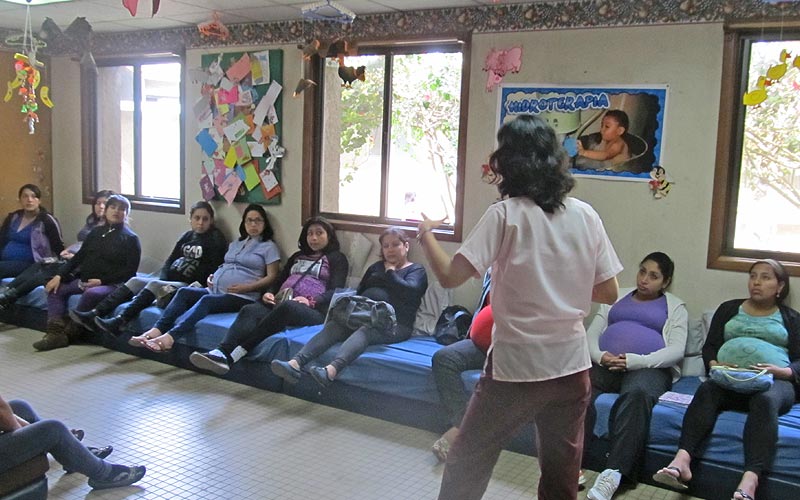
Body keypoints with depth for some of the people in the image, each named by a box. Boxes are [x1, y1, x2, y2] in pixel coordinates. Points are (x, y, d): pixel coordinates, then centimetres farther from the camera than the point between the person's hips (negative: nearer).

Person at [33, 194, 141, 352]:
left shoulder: (130, 238, 0)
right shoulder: (96, 232, 16)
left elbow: (130, 271, -7)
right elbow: (79, 256, 14)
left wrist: (101, 280, -16)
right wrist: (60, 275, -1)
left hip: (112, 284, -7)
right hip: (85, 279, 7)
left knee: (91, 294, -35)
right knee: (56, 288, -10)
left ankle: (69, 332, -18)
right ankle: (56, 333, -21)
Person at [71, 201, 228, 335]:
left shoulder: (215, 239, -1)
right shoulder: (187, 236, 18)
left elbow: (213, 269, -11)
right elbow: (170, 260, 16)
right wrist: (163, 279, 0)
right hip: (170, 280, 7)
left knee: (154, 284, -29)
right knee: (135, 281, -9)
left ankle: (118, 322, -39)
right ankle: (94, 314, -19)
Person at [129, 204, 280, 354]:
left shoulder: (269, 247, 5)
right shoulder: (236, 244, 26)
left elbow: (271, 277, -2)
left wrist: (246, 287, -14)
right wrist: (212, 277, 11)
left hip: (242, 297, -7)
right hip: (215, 290, 7)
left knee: (207, 300, -34)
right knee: (184, 292, -19)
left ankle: (169, 337, -49)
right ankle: (156, 330, -34)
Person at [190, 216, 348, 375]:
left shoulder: (337, 258, 16)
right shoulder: (298, 256, 33)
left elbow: (335, 291, 1)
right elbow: (279, 281, 27)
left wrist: (311, 301, -18)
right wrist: (268, 294, 3)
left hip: (313, 310, -5)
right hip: (279, 304, 6)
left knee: (286, 307, -40)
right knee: (250, 310, -27)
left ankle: (234, 355, -49)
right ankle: (221, 353, -51)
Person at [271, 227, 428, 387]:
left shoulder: (416, 270, 13)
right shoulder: (376, 267, 30)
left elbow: (410, 291, -9)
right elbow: (359, 292, 25)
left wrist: (390, 272, 3)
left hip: (395, 324, -5)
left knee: (365, 331, -37)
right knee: (333, 326, -25)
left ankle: (330, 371, -64)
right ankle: (295, 364, -47)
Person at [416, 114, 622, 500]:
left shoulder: (506, 214, -11)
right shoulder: (586, 216, 1)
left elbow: (450, 276, -17)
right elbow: (608, 293, 4)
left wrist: (426, 234, 0)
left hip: (515, 366, -4)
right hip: (572, 366, 5)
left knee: (465, 464, 12)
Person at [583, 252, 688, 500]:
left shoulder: (675, 307, 18)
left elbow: (676, 350, 2)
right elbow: (591, 335, 18)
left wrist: (635, 361, -15)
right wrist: (599, 356, -7)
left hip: (648, 367, -2)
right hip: (605, 363, 3)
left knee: (637, 394, -40)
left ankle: (613, 473, -45)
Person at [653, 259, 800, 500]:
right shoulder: (728, 309, 25)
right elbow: (709, 347, 17)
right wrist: (714, 364, -6)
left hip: (774, 382, -1)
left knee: (765, 399, -37)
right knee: (707, 390, -33)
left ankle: (750, 481, -56)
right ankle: (682, 460, -52)